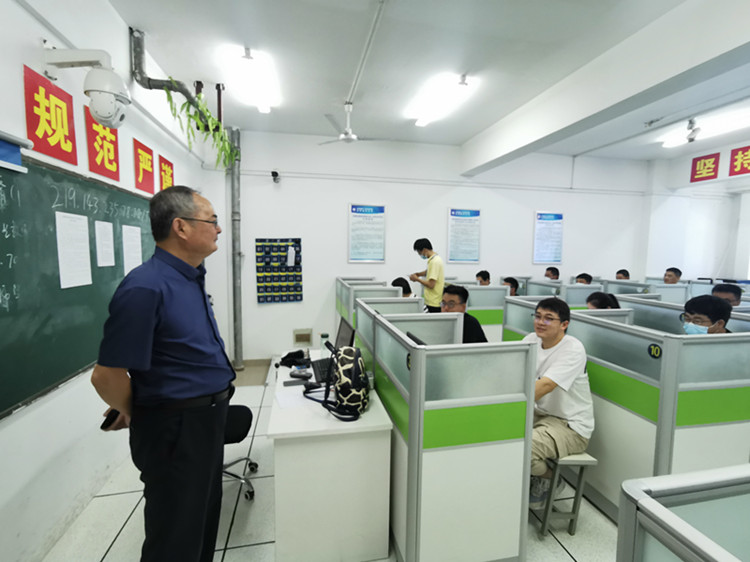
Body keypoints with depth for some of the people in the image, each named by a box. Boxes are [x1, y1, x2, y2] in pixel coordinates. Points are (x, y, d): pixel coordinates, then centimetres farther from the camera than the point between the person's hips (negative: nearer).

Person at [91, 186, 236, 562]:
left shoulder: (191, 278, 5)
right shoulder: (146, 287, -24)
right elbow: (106, 376, -21)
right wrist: (133, 416, -2)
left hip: (207, 420, 8)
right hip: (175, 431, -8)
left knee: (204, 524, 26)